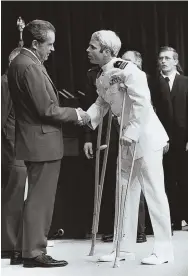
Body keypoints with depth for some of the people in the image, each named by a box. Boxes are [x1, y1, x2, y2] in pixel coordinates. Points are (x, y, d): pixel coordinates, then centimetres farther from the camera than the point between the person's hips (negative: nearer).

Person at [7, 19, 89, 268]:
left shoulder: (19, 63, 11)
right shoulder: (30, 67, -20)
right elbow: (47, 110, -21)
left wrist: (68, 113, 14)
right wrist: (76, 114, -7)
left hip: (35, 141, 10)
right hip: (43, 142, -10)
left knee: (36, 198, 17)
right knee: (40, 199, -1)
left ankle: (23, 249, 24)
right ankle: (34, 252, 7)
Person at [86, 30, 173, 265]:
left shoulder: (127, 70, -20)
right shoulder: (102, 77, 6)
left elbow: (142, 103, -26)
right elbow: (102, 104, 11)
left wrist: (132, 133, -29)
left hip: (145, 137, -9)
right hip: (127, 139, 9)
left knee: (153, 192, -4)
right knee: (126, 192, 11)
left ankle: (164, 249, 4)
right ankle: (124, 247, 19)